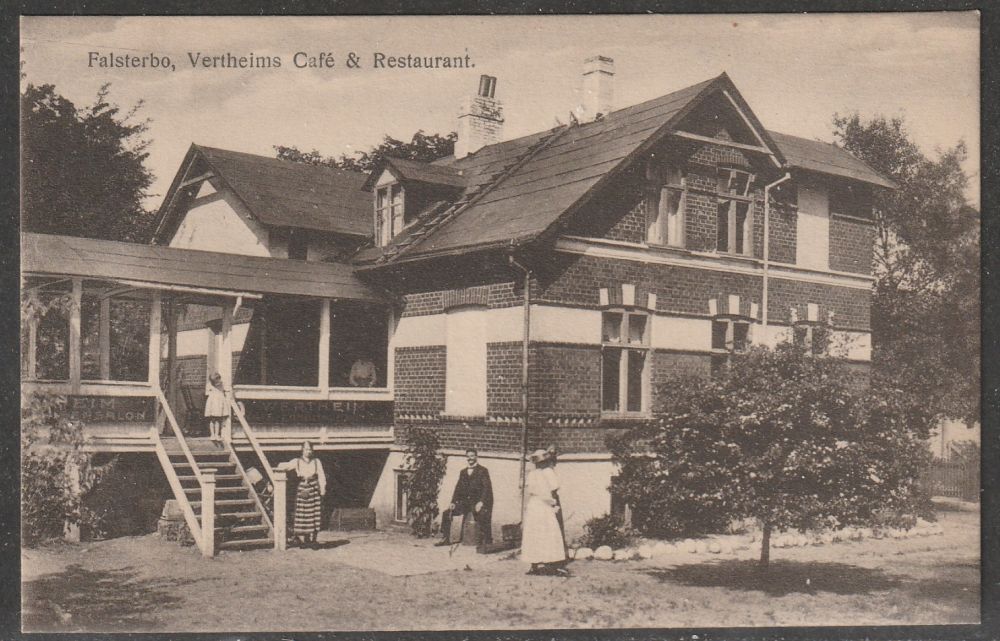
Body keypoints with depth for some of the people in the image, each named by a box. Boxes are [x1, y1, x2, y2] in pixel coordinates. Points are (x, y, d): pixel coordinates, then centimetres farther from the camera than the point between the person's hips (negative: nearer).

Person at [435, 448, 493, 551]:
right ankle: (445, 539, 2)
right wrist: (453, 502, 0)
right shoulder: (463, 472, 18)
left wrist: (481, 502, -22)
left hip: (478, 503, -6)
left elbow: (487, 488, -9)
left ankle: (480, 544, -33)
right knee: (447, 513, -8)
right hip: (465, 502, 6)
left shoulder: (483, 471, 0)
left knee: (479, 516, -35)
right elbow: (458, 488, 15)